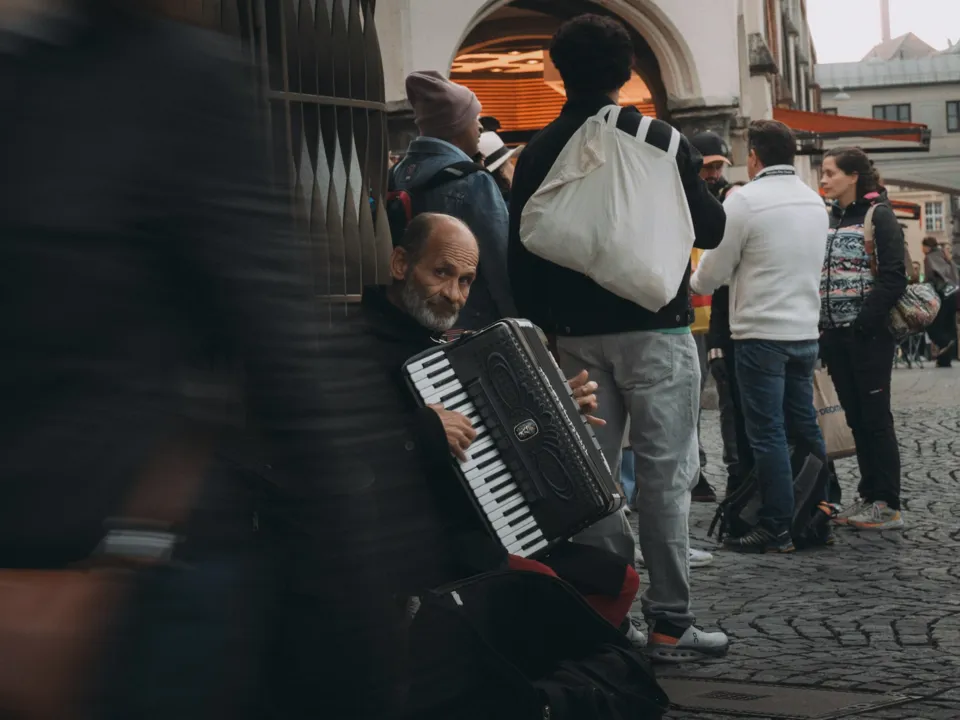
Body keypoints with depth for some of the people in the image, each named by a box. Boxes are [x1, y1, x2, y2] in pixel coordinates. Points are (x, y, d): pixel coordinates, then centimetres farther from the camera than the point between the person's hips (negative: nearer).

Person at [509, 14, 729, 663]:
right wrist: (693, 176, 19)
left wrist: (545, 327, 15)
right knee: (666, 473, 0)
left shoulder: (539, 153, 3)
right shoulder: (660, 141, -7)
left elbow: (521, 256, 5)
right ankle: (671, 622, 1)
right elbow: (712, 229, 0)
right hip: (654, 328, -4)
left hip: (575, 336, 4)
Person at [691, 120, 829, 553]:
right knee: (805, 428, 13)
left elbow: (711, 276, -7)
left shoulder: (745, 200, -11)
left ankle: (776, 530, 0)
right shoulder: (815, 201, 10)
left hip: (761, 334, -6)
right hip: (806, 331, 6)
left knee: (767, 433, -2)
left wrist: (693, 282, 17)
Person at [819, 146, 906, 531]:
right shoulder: (830, 218, 14)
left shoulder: (878, 215, -6)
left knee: (875, 416, -3)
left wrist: (865, 322, -19)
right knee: (855, 418, 10)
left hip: (868, 335, -7)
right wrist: (823, 326, 7)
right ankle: (868, 496, 17)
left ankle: (887, 504, 2)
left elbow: (894, 276, -13)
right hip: (835, 336, 7)